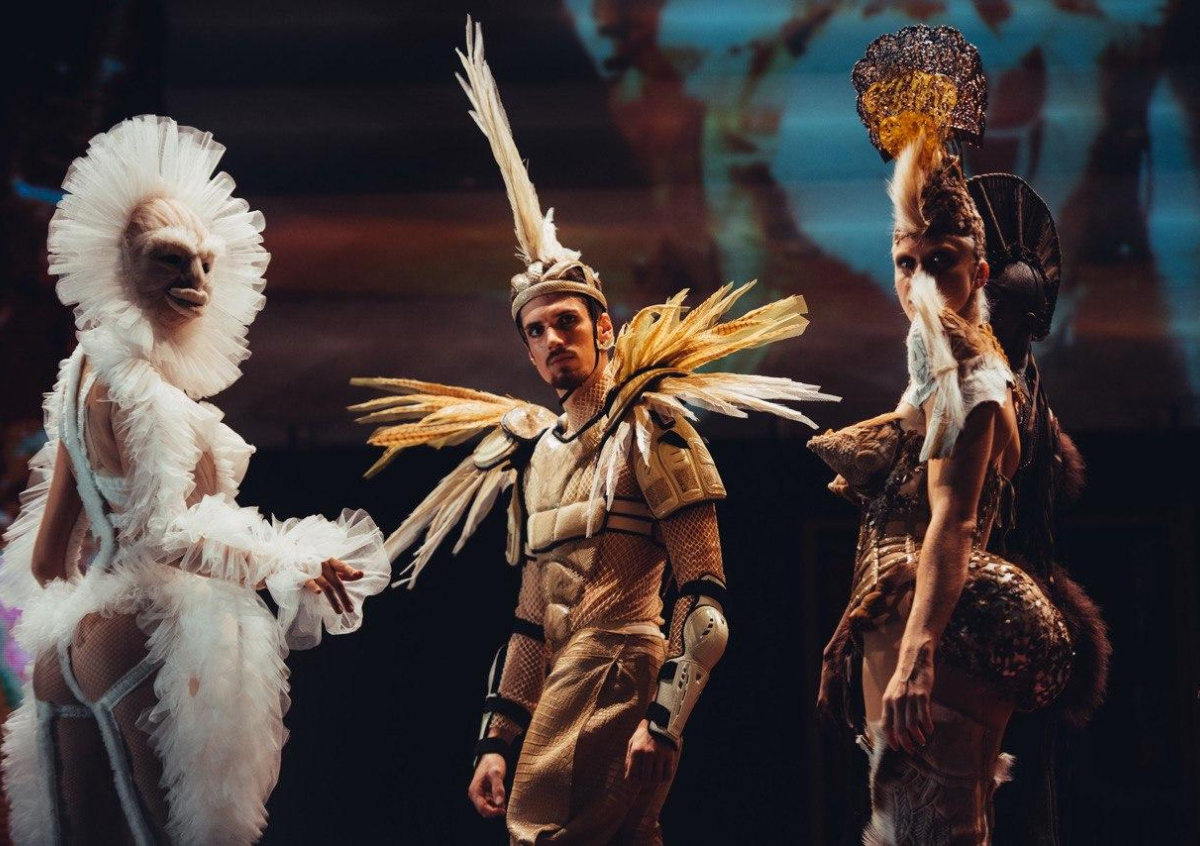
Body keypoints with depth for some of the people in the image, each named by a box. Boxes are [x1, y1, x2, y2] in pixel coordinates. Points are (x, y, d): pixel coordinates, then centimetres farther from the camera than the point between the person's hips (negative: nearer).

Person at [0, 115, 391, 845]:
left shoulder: (85, 370, 16)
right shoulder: (144, 388, -12)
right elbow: (163, 532, -20)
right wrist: (290, 566, -16)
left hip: (64, 645, 10)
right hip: (140, 639, -10)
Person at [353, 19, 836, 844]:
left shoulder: (650, 429, -3)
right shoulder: (530, 453, 19)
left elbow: (705, 597, -10)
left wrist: (663, 718, -20)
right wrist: (499, 741, 17)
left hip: (620, 684, -8)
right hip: (557, 698, 8)